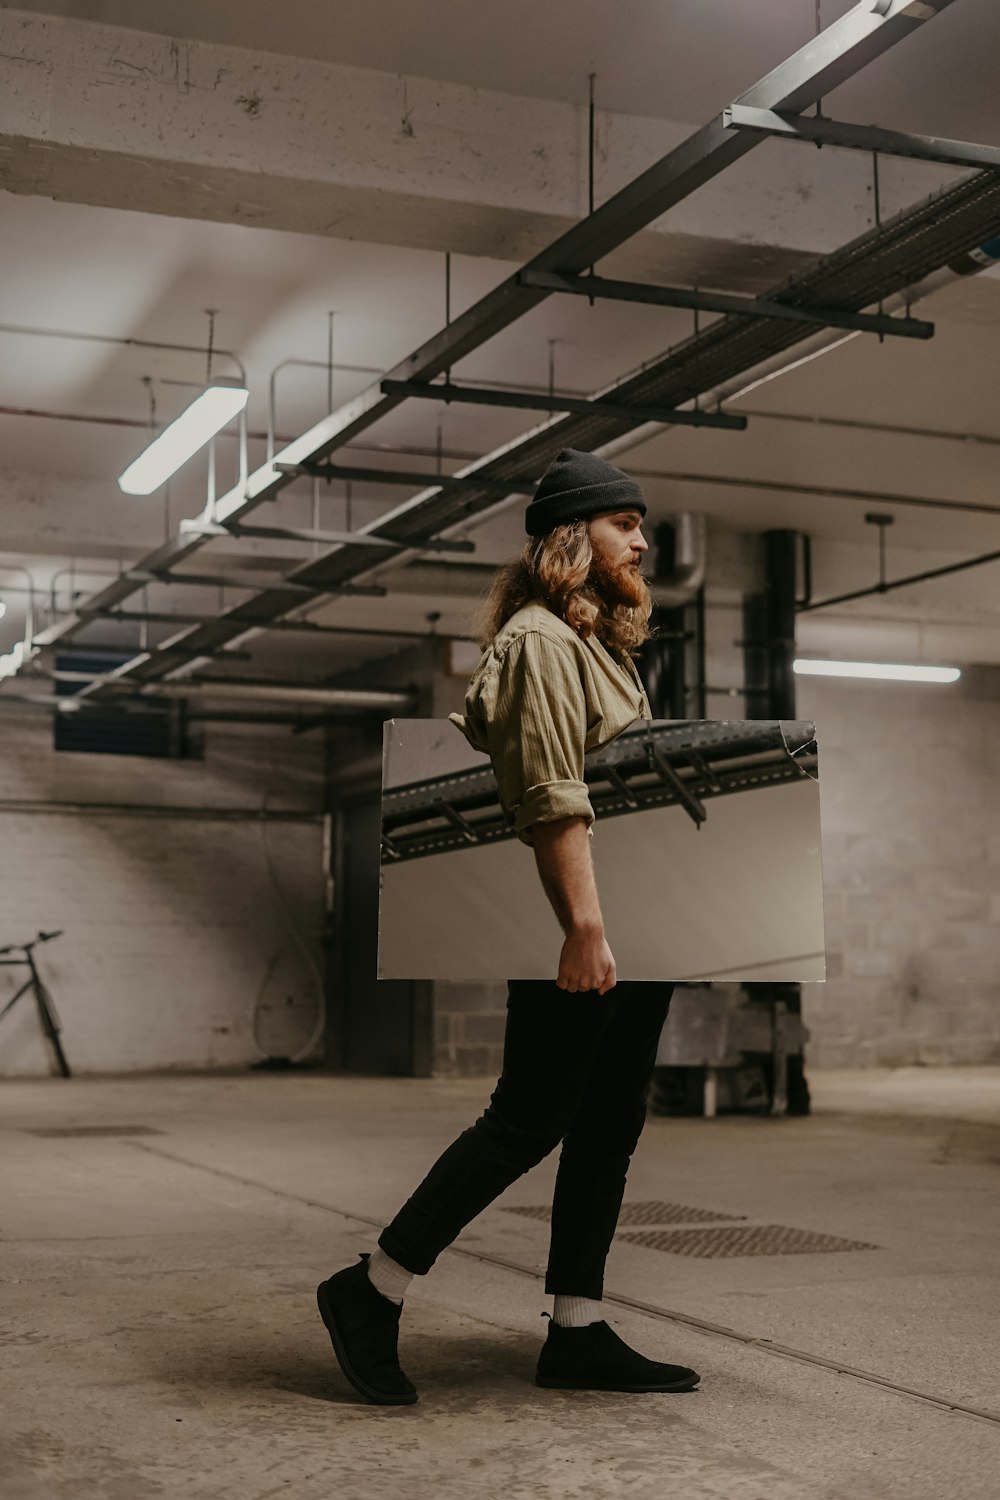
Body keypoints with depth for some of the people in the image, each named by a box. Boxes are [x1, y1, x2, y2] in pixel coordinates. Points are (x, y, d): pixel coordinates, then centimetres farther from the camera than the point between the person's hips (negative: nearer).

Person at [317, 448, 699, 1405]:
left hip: (632, 928, 10)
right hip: (577, 930, -10)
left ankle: (578, 1334, 16)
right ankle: (371, 1291, 5)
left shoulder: (602, 644, 21)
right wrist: (583, 923, -27)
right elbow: (552, 798, -20)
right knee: (530, 1119, -7)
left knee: (609, 1122, 9)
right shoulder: (538, 641, -10)